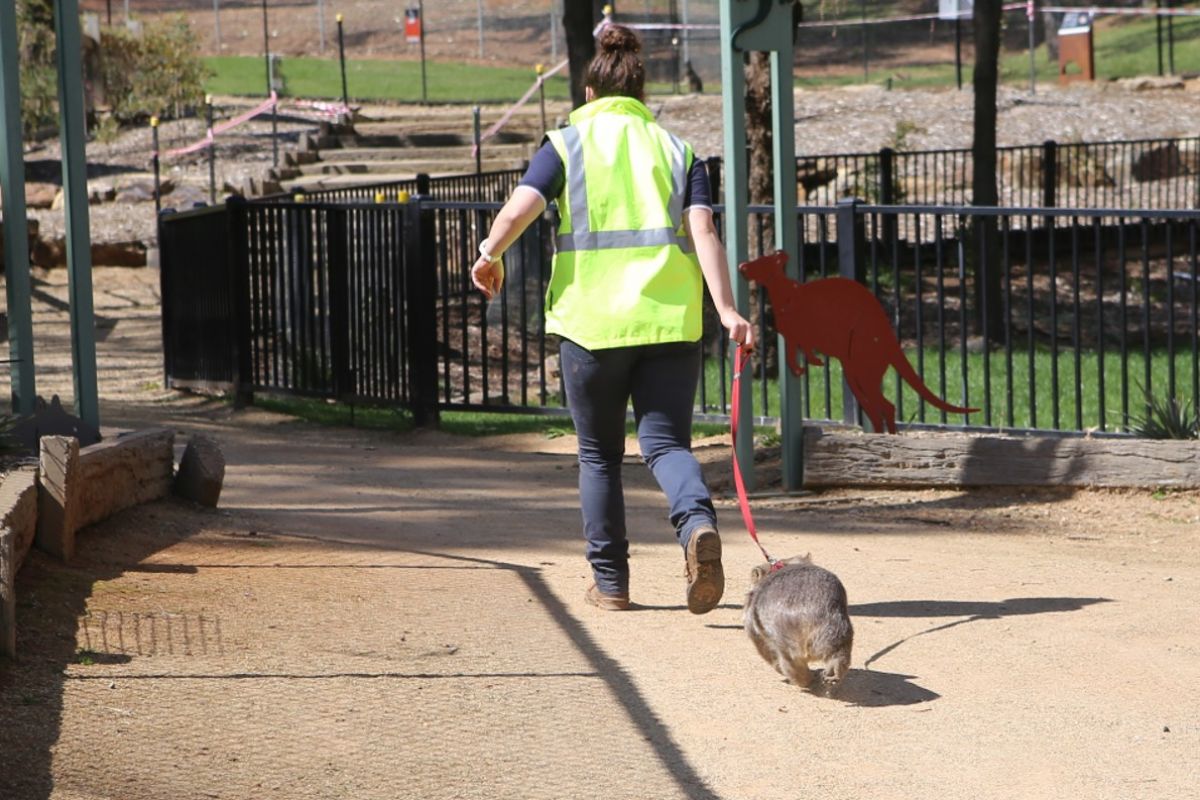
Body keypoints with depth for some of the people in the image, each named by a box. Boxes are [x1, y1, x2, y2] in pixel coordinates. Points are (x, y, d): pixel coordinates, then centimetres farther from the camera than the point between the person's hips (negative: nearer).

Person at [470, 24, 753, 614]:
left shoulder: (569, 143, 6)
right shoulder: (676, 150, 12)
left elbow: (515, 212, -7)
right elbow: (702, 231, -2)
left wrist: (489, 256, 11)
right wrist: (726, 311, -9)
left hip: (592, 318, -1)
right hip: (670, 319, 1)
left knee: (599, 453, 14)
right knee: (665, 442, 3)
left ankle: (610, 582, 17)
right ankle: (698, 522, -28)